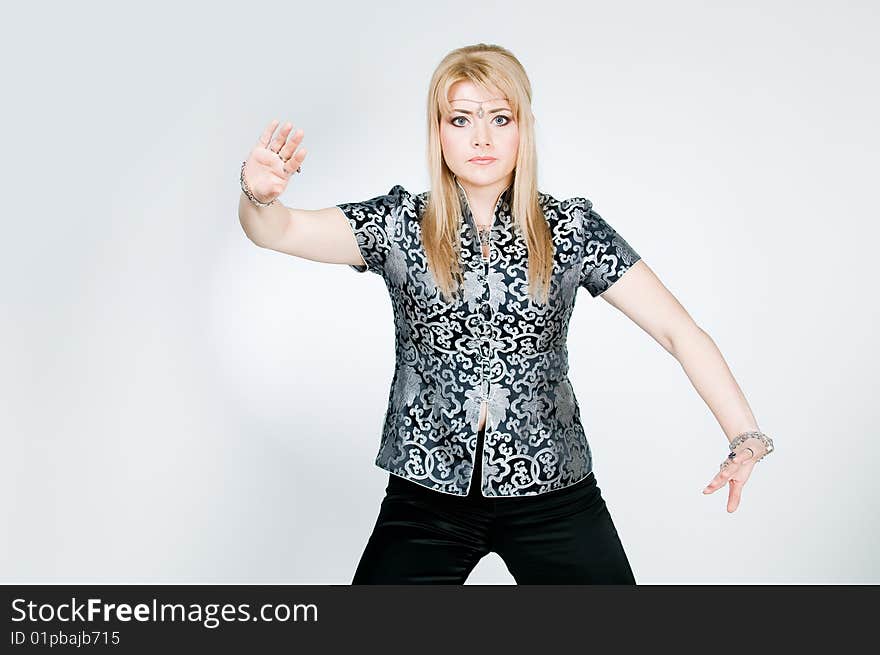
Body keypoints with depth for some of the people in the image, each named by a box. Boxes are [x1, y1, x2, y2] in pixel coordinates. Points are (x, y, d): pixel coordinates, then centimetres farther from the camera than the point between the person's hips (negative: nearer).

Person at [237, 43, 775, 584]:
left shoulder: (572, 229, -2)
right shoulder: (401, 225, -1)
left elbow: (679, 330, -6)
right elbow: (279, 230, -12)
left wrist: (746, 436, -17)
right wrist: (259, 195, -35)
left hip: (554, 495, 0)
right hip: (427, 494, 1)